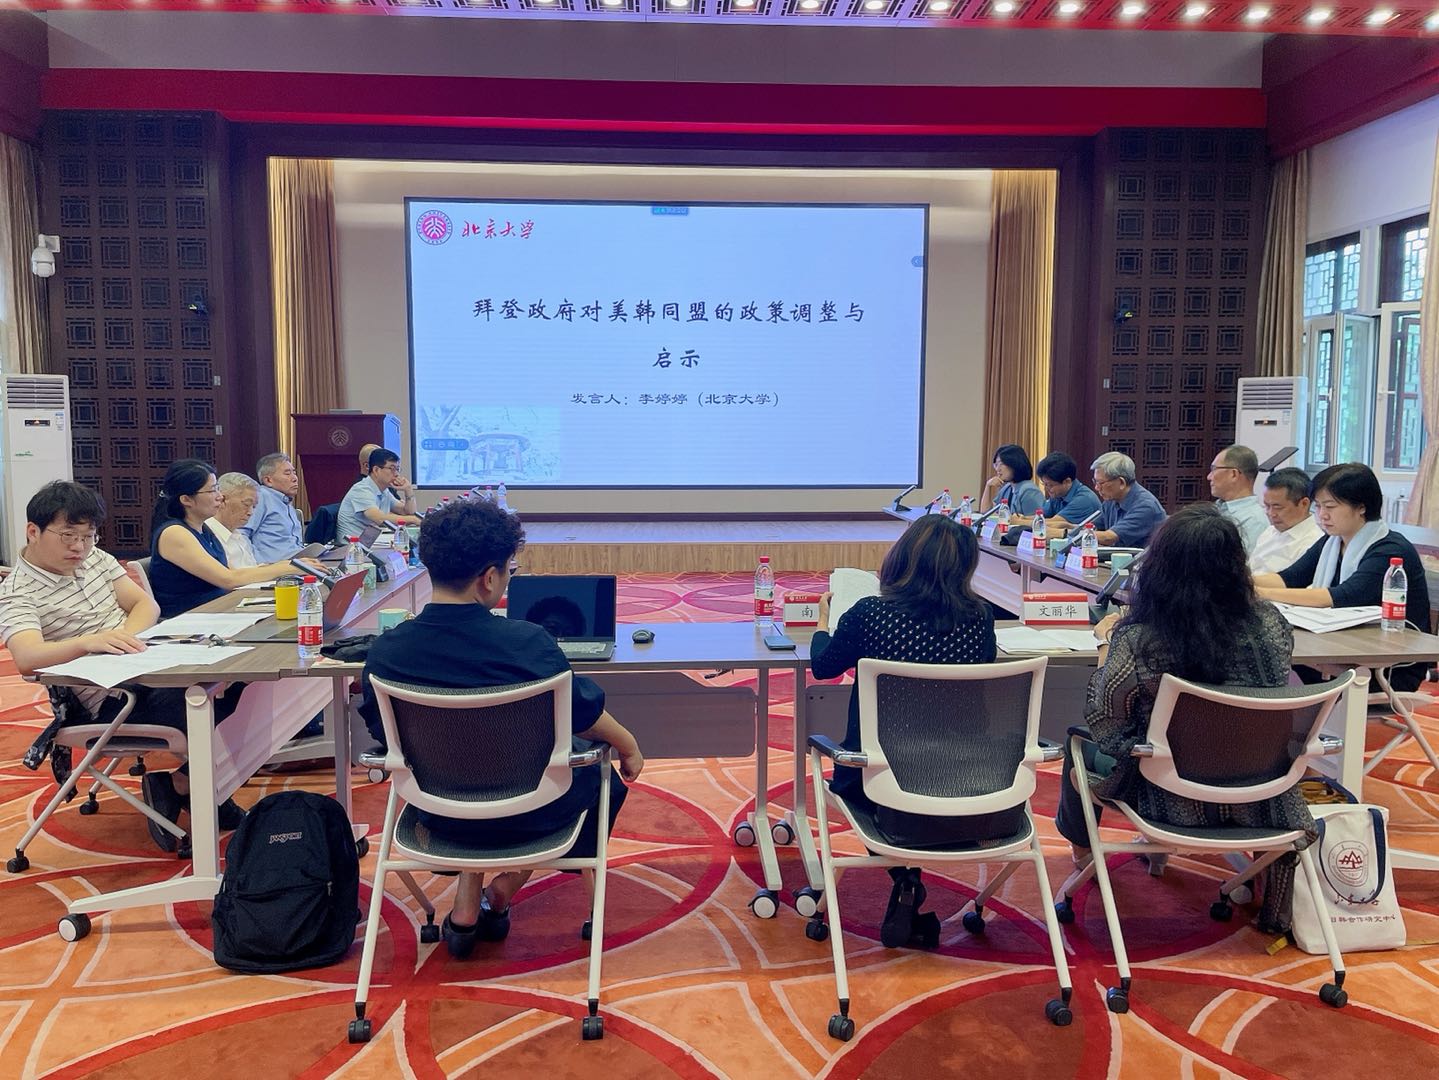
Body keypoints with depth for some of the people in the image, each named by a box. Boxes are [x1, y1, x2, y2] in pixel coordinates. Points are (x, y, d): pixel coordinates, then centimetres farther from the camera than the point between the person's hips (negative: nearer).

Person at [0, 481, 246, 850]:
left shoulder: (94, 558, 14)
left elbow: (147, 605, 10)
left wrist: (125, 636, -12)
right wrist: (90, 641, -43)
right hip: (110, 700, -7)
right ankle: (179, 785, 1)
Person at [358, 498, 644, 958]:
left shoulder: (385, 652, -16)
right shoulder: (528, 643, -26)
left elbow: (380, 730, 2)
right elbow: (585, 716, -11)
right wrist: (629, 747, 11)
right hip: (525, 811, -3)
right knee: (603, 780, 27)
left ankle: (466, 910, 29)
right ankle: (502, 893, 22)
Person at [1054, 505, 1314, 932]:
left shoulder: (1135, 641, -28)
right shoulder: (1269, 625, -16)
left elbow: (1102, 724, -13)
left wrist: (1105, 644, 1)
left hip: (1173, 799, -3)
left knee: (1080, 744, 24)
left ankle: (1082, 848, 51)